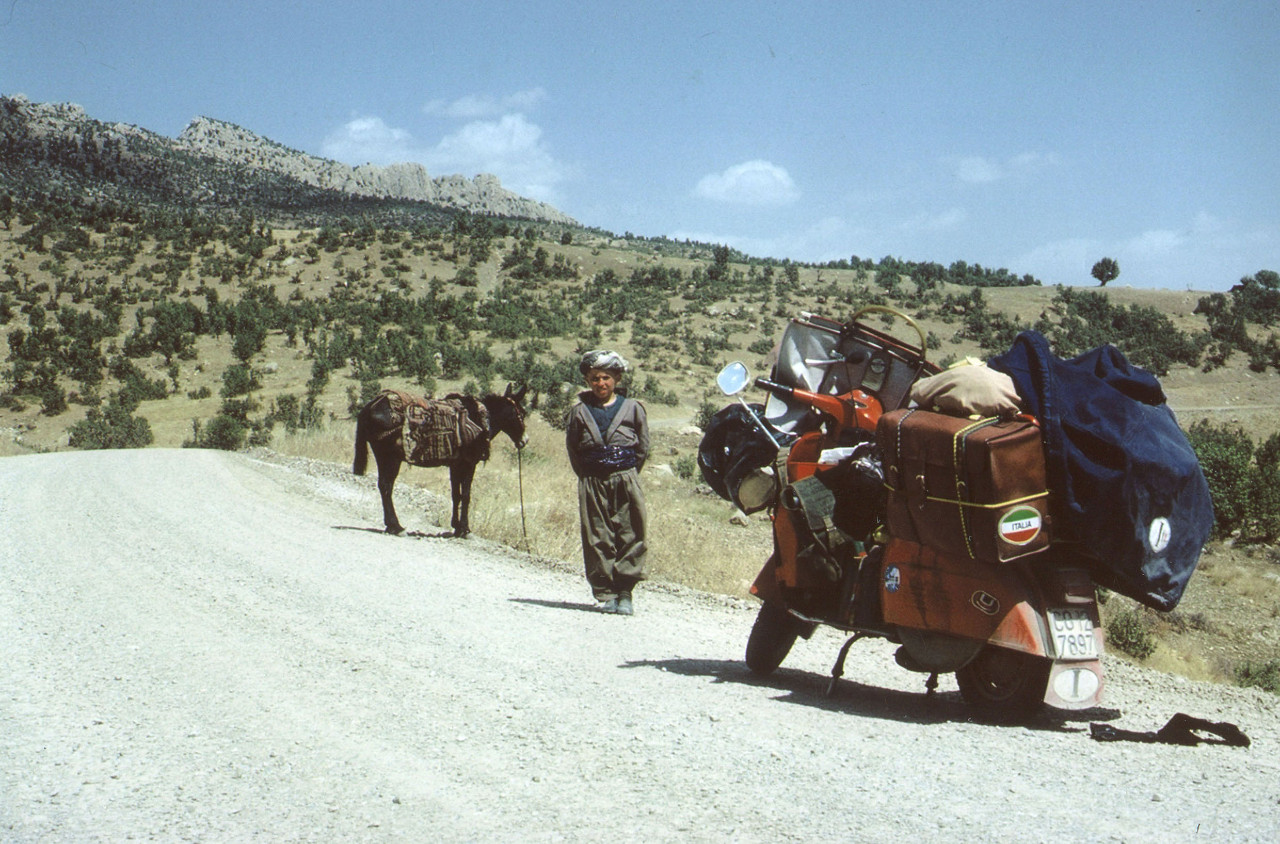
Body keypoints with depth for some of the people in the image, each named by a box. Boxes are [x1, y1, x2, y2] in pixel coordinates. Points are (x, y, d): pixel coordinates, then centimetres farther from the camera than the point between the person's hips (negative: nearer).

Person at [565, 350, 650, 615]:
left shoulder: (632, 408, 3)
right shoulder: (580, 411, 5)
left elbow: (643, 447, 7)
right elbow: (572, 448, 10)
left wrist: (627, 473, 4)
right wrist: (587, 476, 4)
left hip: (626, 481, -1)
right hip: (592, 484, 1)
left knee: (630, 535, -4)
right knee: (597, 538, 0)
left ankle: (625, 592, 2)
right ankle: (606, 594, 5)